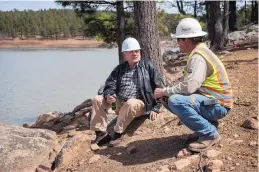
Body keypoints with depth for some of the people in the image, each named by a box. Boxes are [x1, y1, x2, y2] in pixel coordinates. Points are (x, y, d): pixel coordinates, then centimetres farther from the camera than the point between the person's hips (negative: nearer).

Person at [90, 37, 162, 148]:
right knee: (98, 99, -10)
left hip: (139, 104, -4)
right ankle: (101, 133, -9)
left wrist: (155, 109, -6)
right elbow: (110, 85, 9)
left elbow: (157, 88, 2)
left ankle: (117, 134, -25)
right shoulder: (119, 69, 14)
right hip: (119, 103, 5)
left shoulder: (148, 66, 3)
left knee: (131, 103, -38)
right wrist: (108, 95, -16)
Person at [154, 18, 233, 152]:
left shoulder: (198, 57, -22)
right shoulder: (198, 52, 11)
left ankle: (210, 134, -12)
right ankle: (207, 123, 11)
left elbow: (188, 86, -32)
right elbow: (187, 81, 12)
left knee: (175, 101, -30)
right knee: (169, 99, 8)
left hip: (217, 105, -10)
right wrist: (167, 92, 0)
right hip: (210, 100, 10)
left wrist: (164, 92, -18)